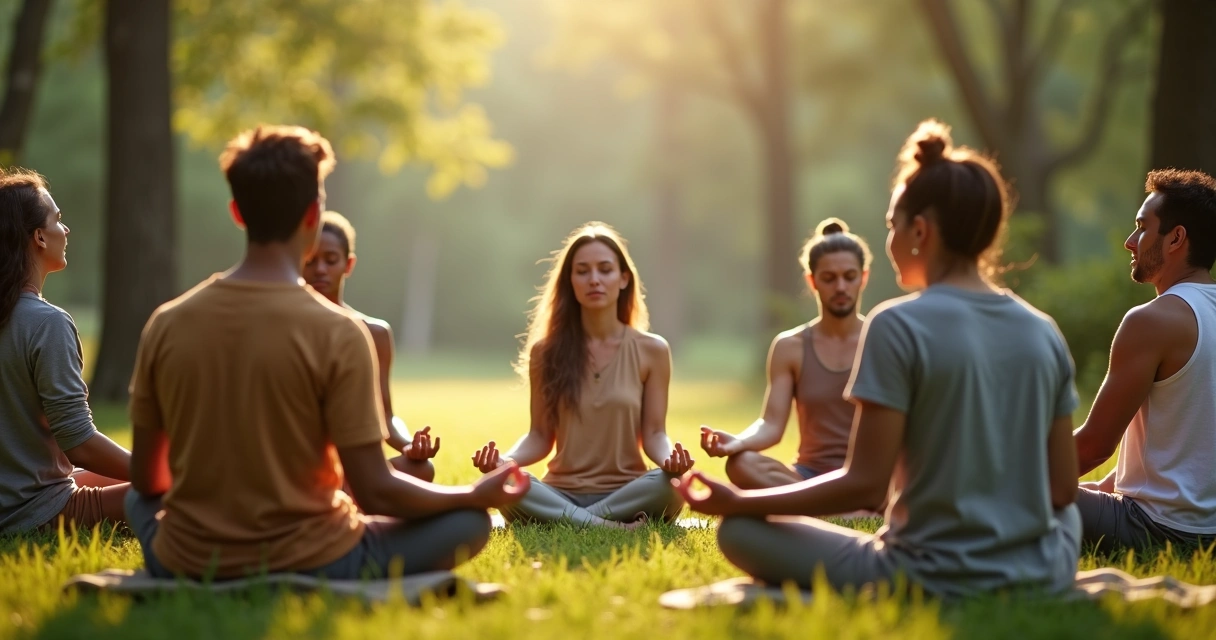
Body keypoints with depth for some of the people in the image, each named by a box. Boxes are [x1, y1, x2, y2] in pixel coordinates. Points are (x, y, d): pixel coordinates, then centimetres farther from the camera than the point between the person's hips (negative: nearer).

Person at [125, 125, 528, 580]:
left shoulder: (166, 323, -5)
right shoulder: (337, 332, -16)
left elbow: (146, 479, 5)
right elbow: (374, 490, -14)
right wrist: (477, 495, 2)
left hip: (186, 567, 3)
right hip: (308, 568, -2)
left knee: (139, 500, 35)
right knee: (470, 520, 12)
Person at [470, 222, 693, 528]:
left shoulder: (651, 350, 4)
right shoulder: (546, 351, 5)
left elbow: (654, 433, 2)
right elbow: (540, 436, 6)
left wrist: (669, 457, -22)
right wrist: (505, 459, -16)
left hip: (626, 495, 0)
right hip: (562, 495, 0)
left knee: (671, 483, -35)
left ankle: (568, 522, -25)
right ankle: (610, 528, -32)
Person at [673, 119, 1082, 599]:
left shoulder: (899, 326, -13)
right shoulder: (1044, 332, 3)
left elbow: (866, 485, -16)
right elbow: (1062, 487, 6)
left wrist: (740, 502, -5)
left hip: (936, 582, -5)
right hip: (1042, 578, 6)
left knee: (739, 532, 6)